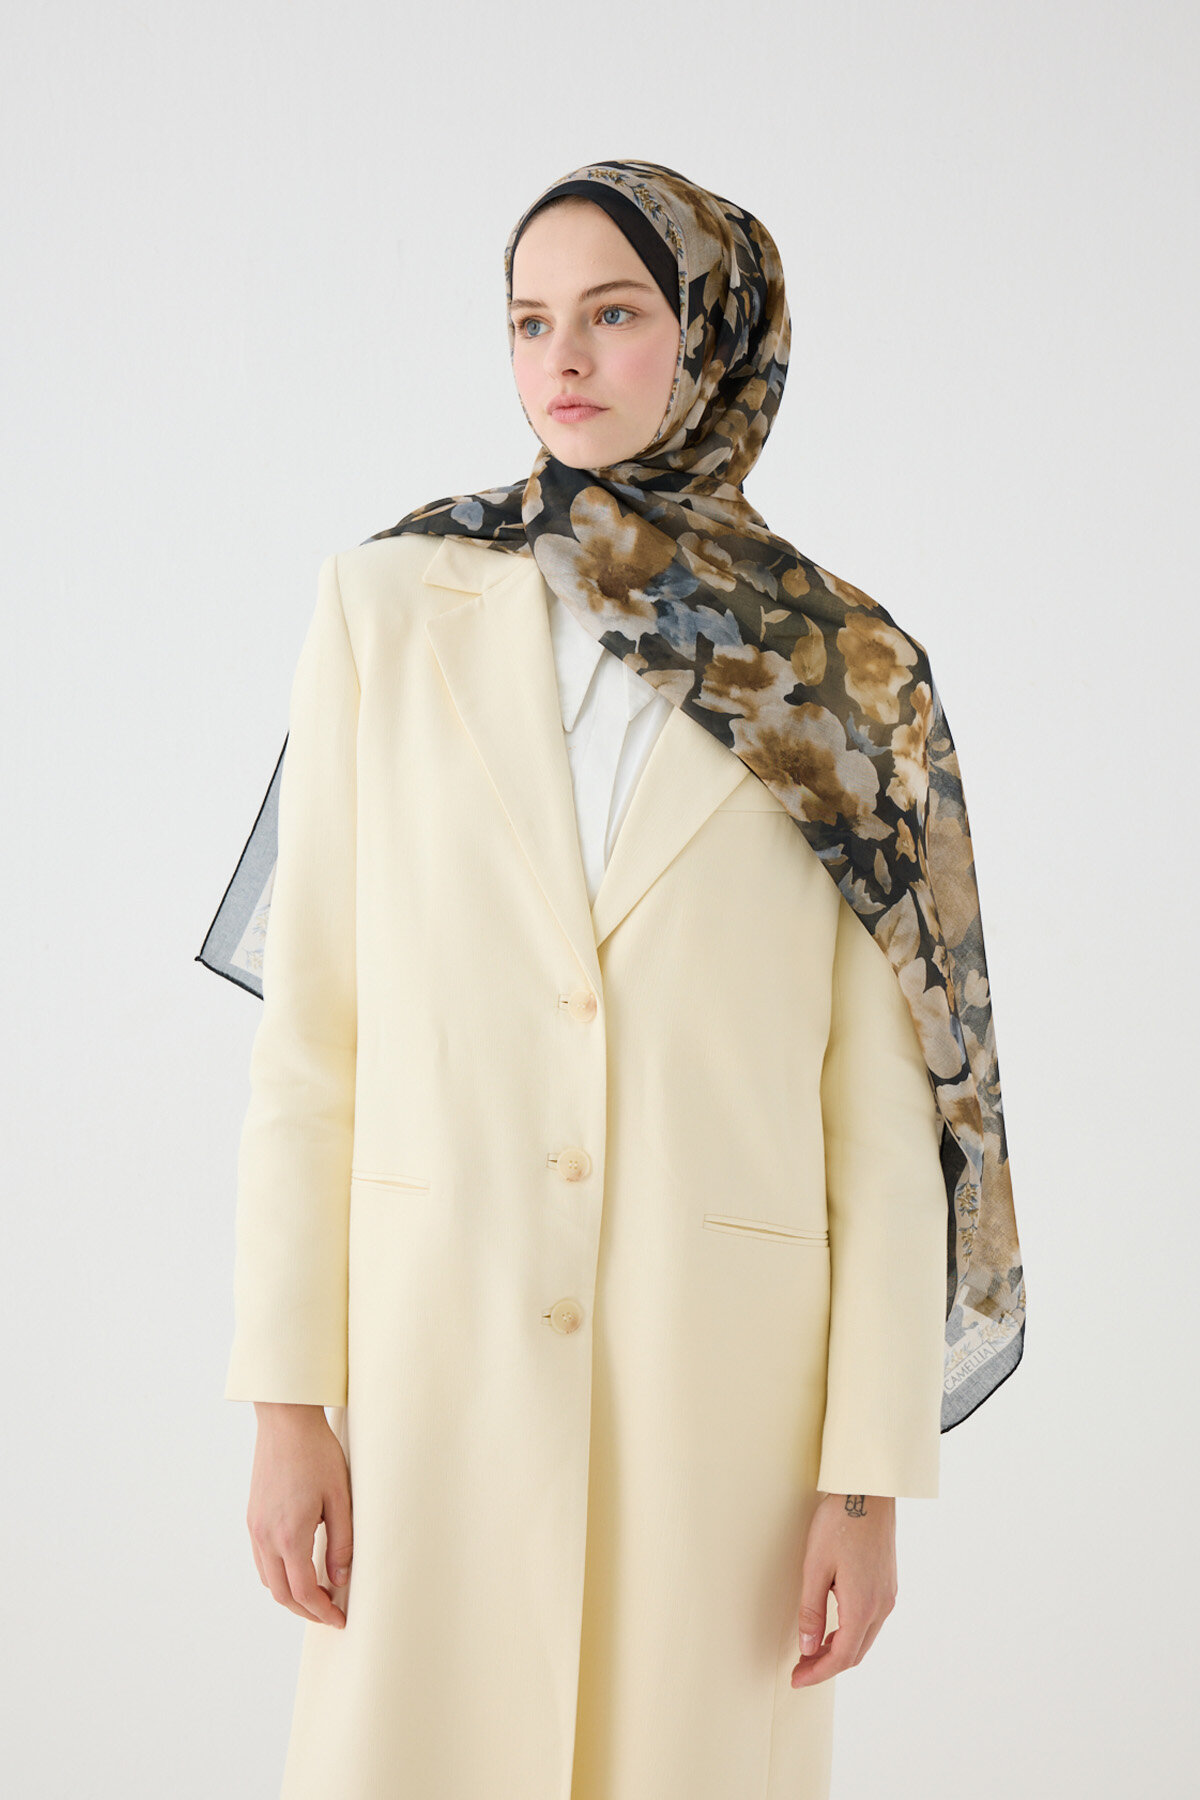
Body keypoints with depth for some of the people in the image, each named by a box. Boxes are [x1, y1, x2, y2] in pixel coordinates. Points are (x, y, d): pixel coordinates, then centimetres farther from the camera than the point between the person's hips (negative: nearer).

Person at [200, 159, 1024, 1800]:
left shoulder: (847, 678, 1)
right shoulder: (391, 603, 3)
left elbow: (883, 1107, 1)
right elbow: (310, 1018, 1)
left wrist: (872, 1470, -4)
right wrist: (286, 1392, -3)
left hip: (727, 1354, 0)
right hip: (442, 1343, 0)